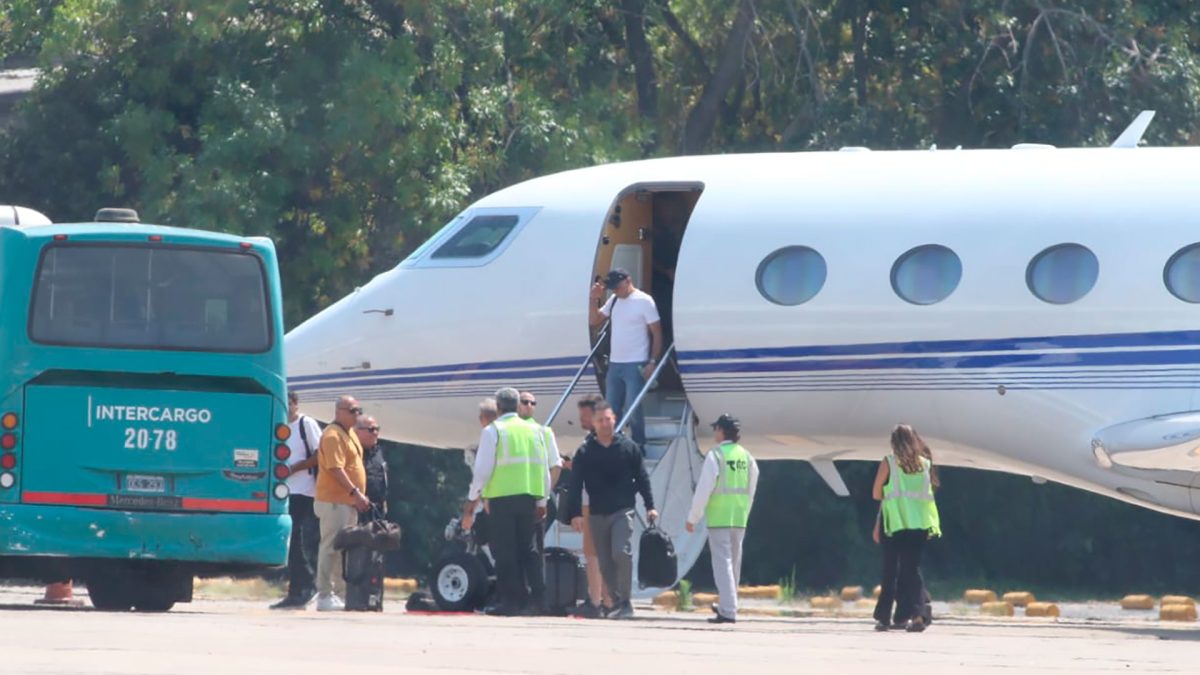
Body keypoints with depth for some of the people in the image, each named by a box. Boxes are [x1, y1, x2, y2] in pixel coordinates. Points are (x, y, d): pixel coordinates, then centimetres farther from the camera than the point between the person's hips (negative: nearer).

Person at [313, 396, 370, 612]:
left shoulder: (350, 434, 18)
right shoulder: (333, 436, -14)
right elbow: (336, 469, -22)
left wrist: (359, 496, 19)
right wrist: (355, 492, -26)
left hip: (350, 502, 10)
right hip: (335, 502, -10)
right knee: (331, 548, -9)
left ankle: (342, 594, 17)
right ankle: (325, 596, -9)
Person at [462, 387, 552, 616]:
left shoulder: (492, 431, -4)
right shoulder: (533, 430, 11)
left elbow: (483, 468, -7)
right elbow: (544, 469, 12)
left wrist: (473, 498, 1)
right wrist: (542, 501, 19)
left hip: (502, 496, -5)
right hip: (528, 496, 5)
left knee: (505, 551, -1)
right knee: (529, 549, 11)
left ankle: (511, 601, -4)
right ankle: (537, 599, 3)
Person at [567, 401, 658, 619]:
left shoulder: (628, 447, 4)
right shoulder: (585, 452, 5)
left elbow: (642, 478, 8)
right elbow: (576, 485, 2)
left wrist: (650, 506, 2)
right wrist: (576, 514, -7)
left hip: (623, 511, -3)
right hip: (597, 515, 3)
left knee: (621, 552, -20)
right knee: (605, 563, 4)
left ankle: (625, 601, -14)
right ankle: (617, 602, 14)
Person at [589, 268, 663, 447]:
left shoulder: (644, 301, -8)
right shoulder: (614, 301, 12)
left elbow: (657, 334, -7)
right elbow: (594, 320, 17)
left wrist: (652, 362, -13)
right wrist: (595, 299, 1)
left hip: (635, 365, -7)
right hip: (614, 364, 7)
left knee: (633, 409, -8)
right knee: (612, 409, 9)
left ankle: (638, 446, -1)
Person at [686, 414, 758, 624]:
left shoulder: (716, 456, -11)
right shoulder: (746, 457, 8)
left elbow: (704, 489, -12)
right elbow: (751, 491, 13)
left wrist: (693, 518, -5)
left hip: (719, 518, -6)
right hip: (740, 519, 6)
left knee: (722, 562, -6)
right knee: (734, 562, 17)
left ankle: (727, 611, -13)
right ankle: (727, 605, 30)